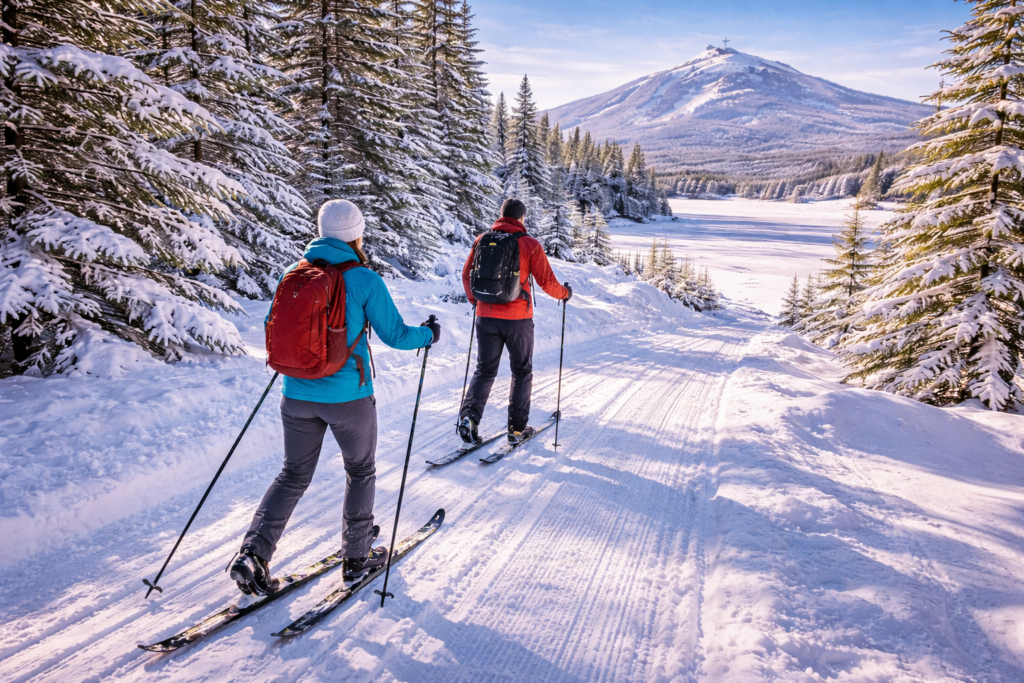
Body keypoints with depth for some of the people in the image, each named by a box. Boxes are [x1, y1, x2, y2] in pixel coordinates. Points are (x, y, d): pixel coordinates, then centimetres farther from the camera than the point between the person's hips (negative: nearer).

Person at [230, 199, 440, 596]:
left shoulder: (296, 273, 2)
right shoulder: (363, 279, -12)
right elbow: (395, 335, -8)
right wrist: (428, 334, 12)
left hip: (297, 395, 4)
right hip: (347, 397, -4)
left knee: (294, 475, 19)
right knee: (360, 471, 18)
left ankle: (253, 552, 7)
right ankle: (356, 557, 27)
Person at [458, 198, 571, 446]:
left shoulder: (482, 240, 3)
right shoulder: (530, 244, -7)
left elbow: (466, 275, 11)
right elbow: (547, 281, -6)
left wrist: (474, 299, 29)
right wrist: (565, 293, 14)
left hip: (486, 316, 3)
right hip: (518, 318, -3)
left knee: (484, 370, 13)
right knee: (522, 372, 12)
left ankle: (469, 416, -5)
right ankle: (517, 428, 13)